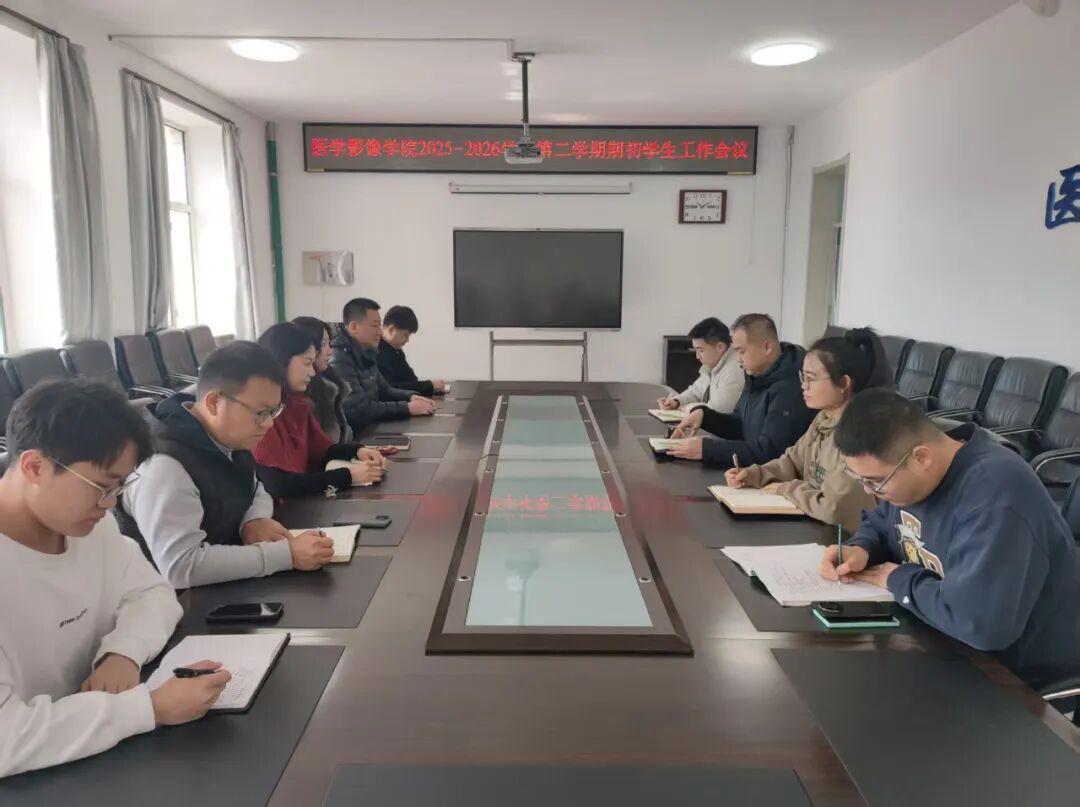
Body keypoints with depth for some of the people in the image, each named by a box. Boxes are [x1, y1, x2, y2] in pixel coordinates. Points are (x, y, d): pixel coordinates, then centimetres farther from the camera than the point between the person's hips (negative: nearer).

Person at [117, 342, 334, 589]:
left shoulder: (230, 439, -1)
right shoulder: (163, 464, -26)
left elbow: (256, 492, 15)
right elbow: (181, 567, -32)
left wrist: (254, 521, -8)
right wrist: (288, 554, -31)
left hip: (228, 586, 7)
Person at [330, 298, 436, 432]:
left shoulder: (365, 353, 9)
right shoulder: (339, 360, -20)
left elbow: (382, 389, 18)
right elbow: (359, 410, -26)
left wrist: (411, 396, -1)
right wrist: (407, 408, -22)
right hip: (351, 435, -8)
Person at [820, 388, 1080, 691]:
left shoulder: (993, 499, -33)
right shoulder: (904, 469, -5)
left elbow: (976, 622, -41)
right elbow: (881, 524, 14)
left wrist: (899, 580, -23)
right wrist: (860, 550, -9)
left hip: (1020, 674, -7)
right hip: (951, 643, 8)